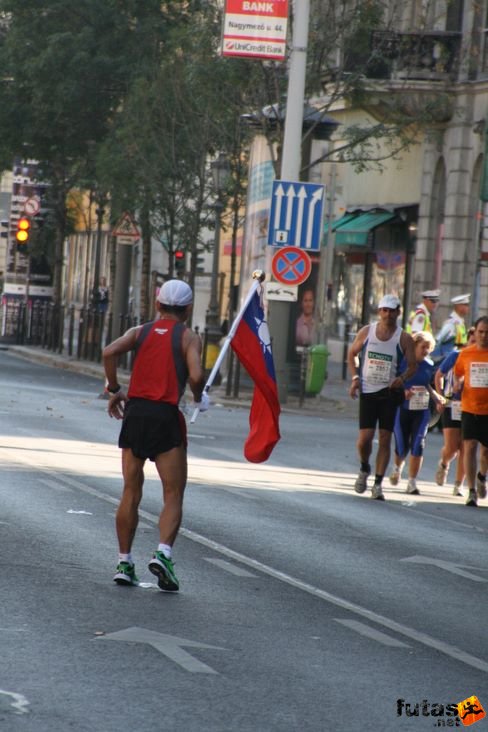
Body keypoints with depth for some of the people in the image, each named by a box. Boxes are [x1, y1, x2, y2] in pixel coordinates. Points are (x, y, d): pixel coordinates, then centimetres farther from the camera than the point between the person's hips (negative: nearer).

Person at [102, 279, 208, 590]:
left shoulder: (141, 331, 12)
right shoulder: (189, 337, 3)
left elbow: (110, 352, -5)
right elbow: (195, 376, -13)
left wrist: (115, 389, 6)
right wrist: (200, 397, 8)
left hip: (135, 412, 4)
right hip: (165, 416, -4)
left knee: (131, 492, 12)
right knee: (173, 495, 1)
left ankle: (124, 562, 12)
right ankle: (163, 553, -19)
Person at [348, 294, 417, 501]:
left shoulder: (404, 338, -2)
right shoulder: (366, 332, 2)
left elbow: (412, 365, 1)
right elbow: (352, 354, 13)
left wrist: (401, 378, -19)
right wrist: (355, 377, -1)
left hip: (389, 392, -1)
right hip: (368, 391, 1)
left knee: (385, 439, -3)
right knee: (365, 437, -6)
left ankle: (378, 484, 2)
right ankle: (364, 469, 25)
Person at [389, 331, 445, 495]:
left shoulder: (429, 365, 5)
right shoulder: (402, 362, -9)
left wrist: (437, 398, 4)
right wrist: (403, 391, -24)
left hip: (422, 410, 3)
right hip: (403, 409, -3)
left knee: (417, 446, -6)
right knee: (402, 446, 4)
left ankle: (412, 482, 3)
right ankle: (398, 468, 39)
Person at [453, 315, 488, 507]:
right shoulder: (466, 353, 2)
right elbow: (458, 373, 15)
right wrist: (457, 383, -7)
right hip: (470, 408, 0)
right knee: (470, 446, -11)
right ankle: (472, 492, -8)